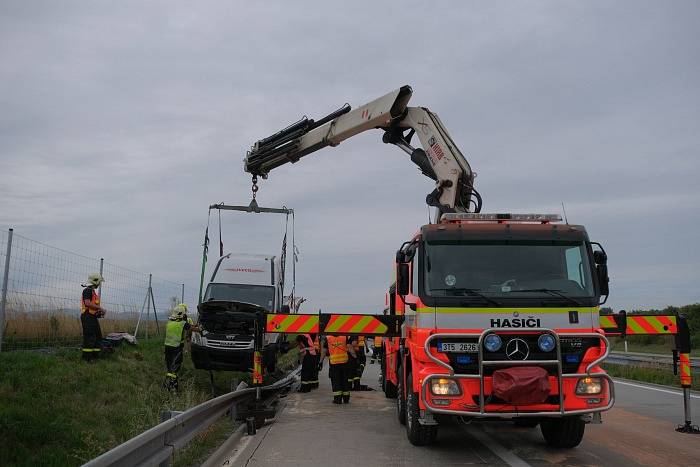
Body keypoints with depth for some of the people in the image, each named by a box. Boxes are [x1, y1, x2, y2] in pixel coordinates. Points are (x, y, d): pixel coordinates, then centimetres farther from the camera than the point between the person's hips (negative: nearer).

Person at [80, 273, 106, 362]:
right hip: (88, 317, -11)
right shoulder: (87, 290, -11)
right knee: (89, 337, -10)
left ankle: (95, 355, 18)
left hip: (93, 317, 11)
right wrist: (100, 308, -19)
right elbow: (87, 303, -23)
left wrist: (100, 311, 13)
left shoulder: (93, 291, 22)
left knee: (98, 336, 12)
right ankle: (87, 357, -6)